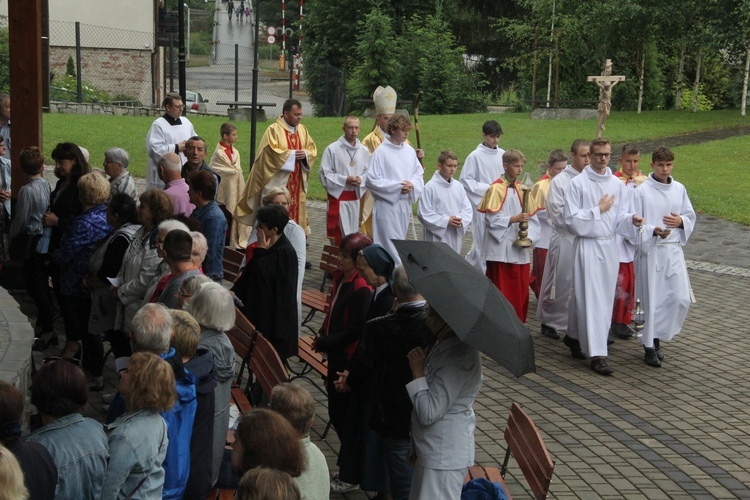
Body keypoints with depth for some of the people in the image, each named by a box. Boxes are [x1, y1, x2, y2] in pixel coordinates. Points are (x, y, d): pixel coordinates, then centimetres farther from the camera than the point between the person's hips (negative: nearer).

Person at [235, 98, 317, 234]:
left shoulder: (302, 129, 13)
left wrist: (305, 154, -8)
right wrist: (292, 154, -16)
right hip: (278, 181, -6)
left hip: (298, 182, 6)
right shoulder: (273, 130, -7)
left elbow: (312, 149, 14)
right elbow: (270, 151, -16)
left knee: (297, 210, 8)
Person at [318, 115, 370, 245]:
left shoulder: (364, 151, 4)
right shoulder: (332, 149, -8)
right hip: (338, 196, -4)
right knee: (338, 234, -4)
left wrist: (361, 180, -12)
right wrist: (345, 180, -16)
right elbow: (324, 174, -8)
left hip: (355, 197, 4)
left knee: (353, 233, 12)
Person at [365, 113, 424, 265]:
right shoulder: (381, 152, -11)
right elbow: (371, 180, -13)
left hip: (405, 203, 6)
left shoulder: (410, 151, 6)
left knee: (400, 240, 14)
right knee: (390, 242, -5)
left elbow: (418, 173, 13)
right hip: (387, 203, -6)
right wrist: (397, 186, -16)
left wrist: (412, 185, -10)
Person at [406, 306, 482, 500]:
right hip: (433, 450, 10)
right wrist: (416, 447, 20)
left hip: (444, 457, -9)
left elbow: (429, 413, -26)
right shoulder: (445, 346, 4)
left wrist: (418, 371, -18)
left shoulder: (460, 359, -26)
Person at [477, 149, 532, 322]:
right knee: (502, 291, -2)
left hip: (519, 248, 7)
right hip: (501, 249, -7)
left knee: (520, 291, 11)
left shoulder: (519, 188, 12)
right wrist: (515, 219, -24)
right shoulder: (496, 188, -10)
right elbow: (492, 219, -15)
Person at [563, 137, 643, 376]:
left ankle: (574, 336, 30)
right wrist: (598, 210, -12)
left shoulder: (617, 184, 9)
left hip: (609, 245, 6)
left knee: (606, 297, 11)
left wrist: (632, 220, -10)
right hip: (588, 245, -5)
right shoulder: (578, 183, -6)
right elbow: (571, 219, -9)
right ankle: (597, 354, -6)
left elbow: (620, 217, 11)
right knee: (591, 299, -7)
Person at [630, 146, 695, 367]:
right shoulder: (642, 191, -6)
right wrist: (654, 231, -23)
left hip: (674, 249, 4)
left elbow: (691, 216, 15)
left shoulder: (679, 189, 7)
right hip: (651, 250, -4)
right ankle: (650, 346, 12)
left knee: (680, 298, 1)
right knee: (652, 299, -1)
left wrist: (680, 222, -8)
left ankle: (656, 337, 21)